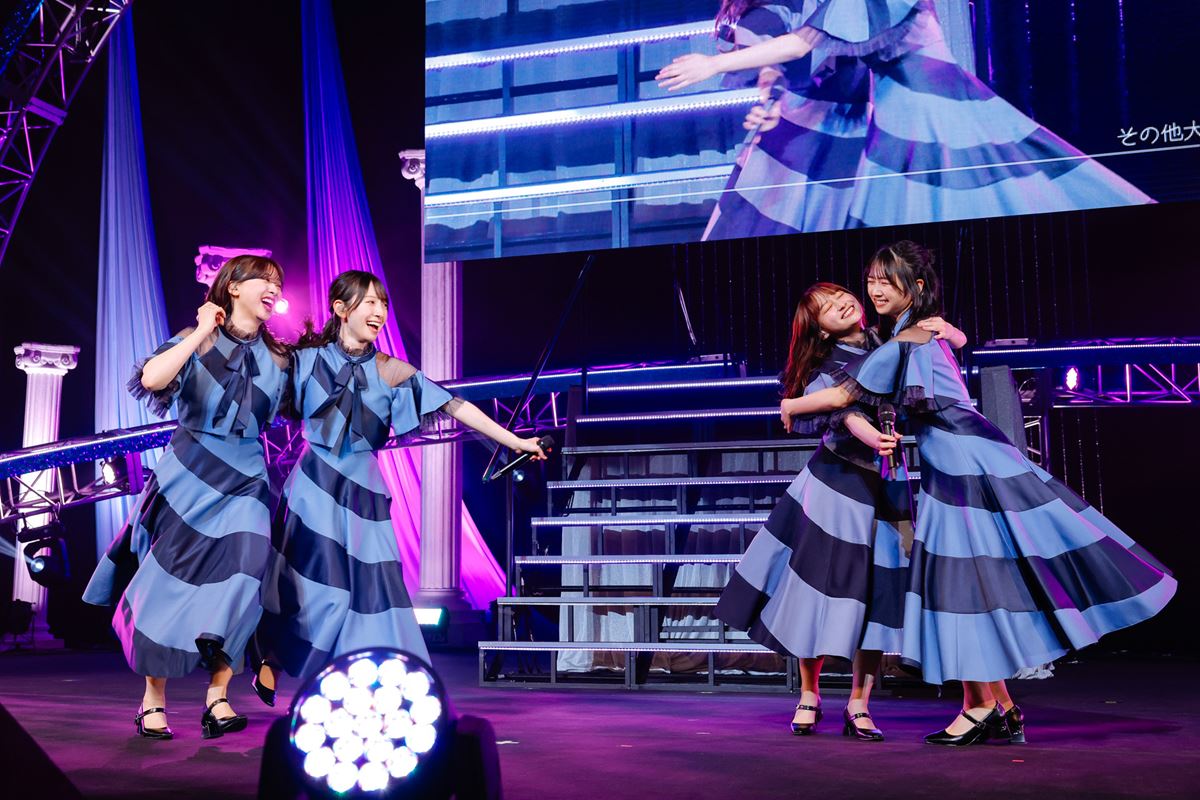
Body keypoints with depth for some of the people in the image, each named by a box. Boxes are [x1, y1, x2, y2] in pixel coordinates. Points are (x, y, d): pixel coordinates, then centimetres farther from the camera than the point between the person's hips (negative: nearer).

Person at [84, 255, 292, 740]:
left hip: (244, 483, 2)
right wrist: (203, 332, -16)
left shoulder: (278, 359, 7)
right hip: (188, 477, -2)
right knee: (168, 584, 0)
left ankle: (217, 698, -4)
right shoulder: (197, 342, -3)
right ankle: (153, 701, 12)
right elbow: (152, 379, -23)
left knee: (239, 582, -13)